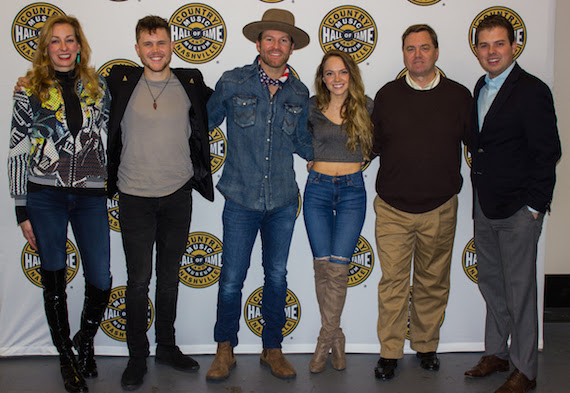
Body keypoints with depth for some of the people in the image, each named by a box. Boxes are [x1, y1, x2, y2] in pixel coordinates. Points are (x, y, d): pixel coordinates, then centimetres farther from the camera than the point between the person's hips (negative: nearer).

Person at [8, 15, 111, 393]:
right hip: (45, 196, -1)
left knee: (101, 280, 0)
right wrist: (22, 210, -1)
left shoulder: (97, 87, 8)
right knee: (55, 279, 8)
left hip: (91, 195, 1)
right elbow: (18, 151, 2)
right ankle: (67, 357, 27)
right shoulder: (29, 91, 2)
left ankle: (86, 340, 30)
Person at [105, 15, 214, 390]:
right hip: (135, 196, -2)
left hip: (178, 194, 2)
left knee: (170, 276, 13)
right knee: (139, 278, 2)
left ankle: (167, 346, 29)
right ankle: (137, 356, 18)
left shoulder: (191, 83, 3)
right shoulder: (121, 82, 0)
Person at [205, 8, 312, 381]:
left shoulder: (299, 93, 6)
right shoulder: (232, 83, -2)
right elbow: (206, 123, 9)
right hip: (241, 199, -2)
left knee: (277, 275, 10)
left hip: (283, 200, 3)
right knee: (232, 278, 1)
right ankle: (225, 350, 22)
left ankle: (273, 349, 27)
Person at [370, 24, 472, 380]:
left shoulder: (458, 96, 3)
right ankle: (390, 352, 16)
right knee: (393, 283, 1)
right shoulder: (387, 95, 5)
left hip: (439, 209, 1)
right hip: (393, 208, 0)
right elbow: (373, 145, 12)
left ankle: (426, 346, 30)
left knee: (433, 283, 11)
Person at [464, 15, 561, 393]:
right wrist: (480, 191, 11)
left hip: (518, 209, -7)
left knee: (519, 290, 2)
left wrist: (534, 205, -14)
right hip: (485, 206, 7)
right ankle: (496, 353, 33)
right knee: (491, 284, 17)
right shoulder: (481, 87, 11)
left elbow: (548, 152, -13)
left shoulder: (532, 90, -12)